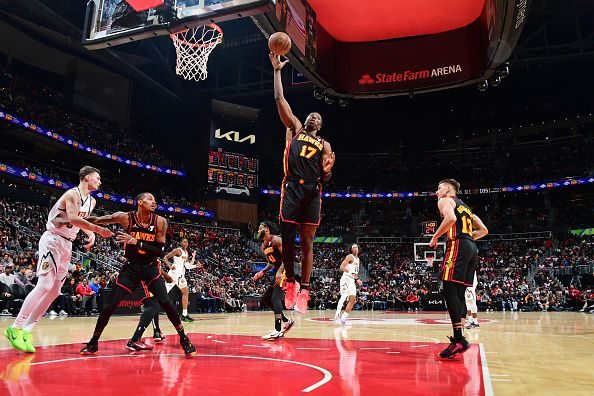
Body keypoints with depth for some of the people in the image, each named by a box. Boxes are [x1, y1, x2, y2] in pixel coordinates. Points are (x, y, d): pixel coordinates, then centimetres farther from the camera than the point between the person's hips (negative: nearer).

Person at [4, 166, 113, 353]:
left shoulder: (91, 201, 14)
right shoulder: (72, 194, -13)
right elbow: (73, 219, -28)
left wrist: (90, 234, 8)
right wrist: (98, 229, -28)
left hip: (67, 245, 9)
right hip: (53, 240, -9)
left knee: (54, 291, 4)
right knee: (44, 285, -18)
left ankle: (26, 331, 9)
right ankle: (16, 328, -10)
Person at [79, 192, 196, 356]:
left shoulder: (160, 222, -12)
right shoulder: (126, 218, -12)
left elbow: (160, 251, -15)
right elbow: (97, 220, -3)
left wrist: (136, 242, -24)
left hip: (150, 267, 0)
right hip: (130, 267, 1)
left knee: (165, 303, -14)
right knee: (109, 306, -1)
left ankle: (184, 339, 2)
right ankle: (93, 342, 21)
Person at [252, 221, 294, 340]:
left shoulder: (276, 240, -13)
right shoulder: (263, 246, 15)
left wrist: (279, 271, -32)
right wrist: (262, 272, 7)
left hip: (285, 270, -10)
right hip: (278, 272, 10)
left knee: (275, 297, -22)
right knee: (265, 299, 11)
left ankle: (278, 331, -26)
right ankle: (286, 321, 19)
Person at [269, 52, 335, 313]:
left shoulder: (324, 145, 19)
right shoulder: (295, 129, 18)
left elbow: (325, 177, 13)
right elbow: (279, 99, 11)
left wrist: (328, 170, -10)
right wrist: (277, 71, 10)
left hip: (313, 191, 1)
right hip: (292, 187, -1)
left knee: (307, 242, 1)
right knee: (287, 238, -1)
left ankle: (304, 289, 5)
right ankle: (290, 282, 17)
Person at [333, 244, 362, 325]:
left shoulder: (357, 259, 20)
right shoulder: (350, 257, -6)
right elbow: (342, 267, -15)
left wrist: (357, 279, 16)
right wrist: (351, 273, -22)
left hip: (352, 280, 9)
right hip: (346, 279, -9)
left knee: (353, 299, 5)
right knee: (343, 297, -20)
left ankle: (344, 317, 8)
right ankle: (337, 316, -21)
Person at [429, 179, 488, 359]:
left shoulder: (445, 200, 6)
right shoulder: (465, 207, 30)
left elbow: (451, 218, -17)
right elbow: (483, 230, 26)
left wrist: (435, 237, -7)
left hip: (458, 245, -9)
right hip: (472, 248, 9)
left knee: (449, 289, -13)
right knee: (458, 293, 7)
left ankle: (459, 339, -20)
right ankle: (458, 338, 6)